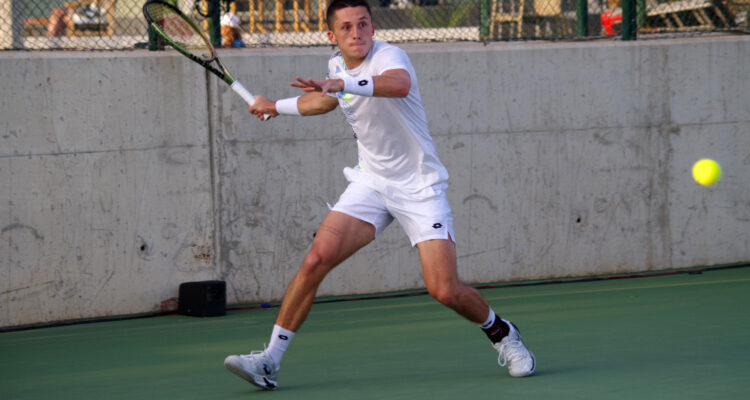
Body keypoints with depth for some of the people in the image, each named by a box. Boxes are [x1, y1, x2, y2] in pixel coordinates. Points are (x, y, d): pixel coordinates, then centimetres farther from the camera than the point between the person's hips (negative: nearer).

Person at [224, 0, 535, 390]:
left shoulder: (389, 56, -20)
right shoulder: (336, 65, 3)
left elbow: (399, 83, -48)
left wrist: (341, 84, -60)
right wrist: (277, 106, 31)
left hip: (420, 186, -5)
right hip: (371, 182, 5)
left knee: (444, 290, -14)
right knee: (315, 260, -14)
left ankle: (501, 332, 18)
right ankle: (269, 361, -8)